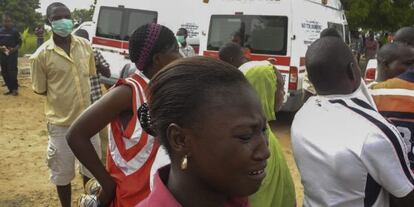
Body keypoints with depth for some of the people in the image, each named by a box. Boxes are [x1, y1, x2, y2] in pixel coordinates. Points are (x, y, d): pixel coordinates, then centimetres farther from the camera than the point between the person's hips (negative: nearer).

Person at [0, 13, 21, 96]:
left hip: (12, 54, -5)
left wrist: (14, 49, -18)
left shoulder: (14, 31, -4)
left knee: (12, 72, -9)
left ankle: (15, 88, 4)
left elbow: (19, 43, -2)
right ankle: (10, 89, 17)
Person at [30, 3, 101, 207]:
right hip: (60, 123, -3)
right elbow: (40, 90, -2)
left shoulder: (85, 45, -2)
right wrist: (60, 96, -3)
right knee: (62, 173, 11)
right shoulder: (41, 55, -13)